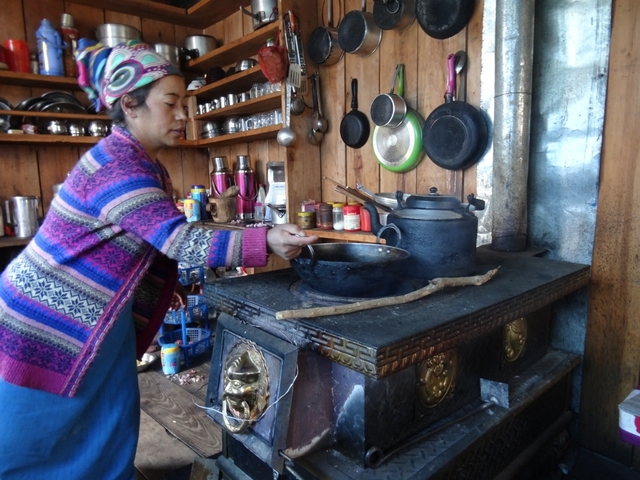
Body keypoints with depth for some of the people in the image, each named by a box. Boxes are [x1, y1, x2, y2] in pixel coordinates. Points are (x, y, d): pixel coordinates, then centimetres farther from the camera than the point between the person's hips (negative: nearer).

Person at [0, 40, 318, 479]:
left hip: (101, 323, 8)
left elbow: (165, 240, 10)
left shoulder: (150, 168, 5)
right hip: (50, 323, -8)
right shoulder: (115, 164, -25)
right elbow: (178, 239, -33)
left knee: (110, 433, 15)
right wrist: (265, 241, -39)